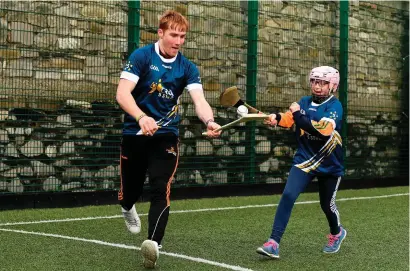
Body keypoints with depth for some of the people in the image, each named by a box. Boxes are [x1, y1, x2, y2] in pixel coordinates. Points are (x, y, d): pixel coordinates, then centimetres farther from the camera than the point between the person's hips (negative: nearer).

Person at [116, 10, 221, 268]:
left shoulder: (187, 68, -2)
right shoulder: (141, 56, -11)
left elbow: (199, 100, -16)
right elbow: (123, 93, -22)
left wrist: (209, 121, -40)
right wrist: (142, 117, -41)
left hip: (166, 135, 1)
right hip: (135, 133, -1)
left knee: (161, 189, -16)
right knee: (130, 191, 11)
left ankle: (153, 244, -20)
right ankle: (128, 208, 48)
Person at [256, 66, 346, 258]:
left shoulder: (335, 106, -13)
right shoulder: (304, 102, 3)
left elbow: (323, 129, -29)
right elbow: (289, 118, -12)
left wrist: (299, 116, -31)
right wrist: (276, 118, -33)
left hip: (329, 164, -2)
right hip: (304, 160, 2)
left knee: (327, 205, 13)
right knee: (288, 195, -17)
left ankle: (336, 233, 47)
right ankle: (273, 243, -18)